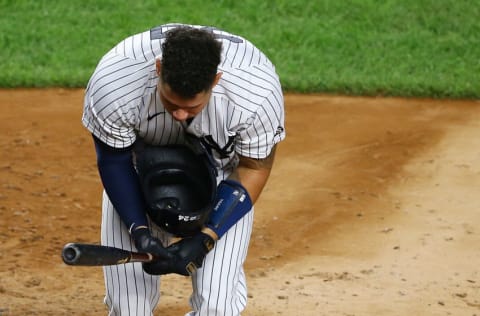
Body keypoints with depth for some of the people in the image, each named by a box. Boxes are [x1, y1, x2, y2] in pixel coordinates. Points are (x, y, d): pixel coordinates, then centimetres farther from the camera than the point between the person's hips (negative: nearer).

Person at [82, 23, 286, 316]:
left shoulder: (257, 92, -36)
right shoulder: (113, 83, -35)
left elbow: (254, 168, -19)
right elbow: (114, 160, -16)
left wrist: (205, 239, -28)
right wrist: (139, 230, -26)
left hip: (222, 177, -1)